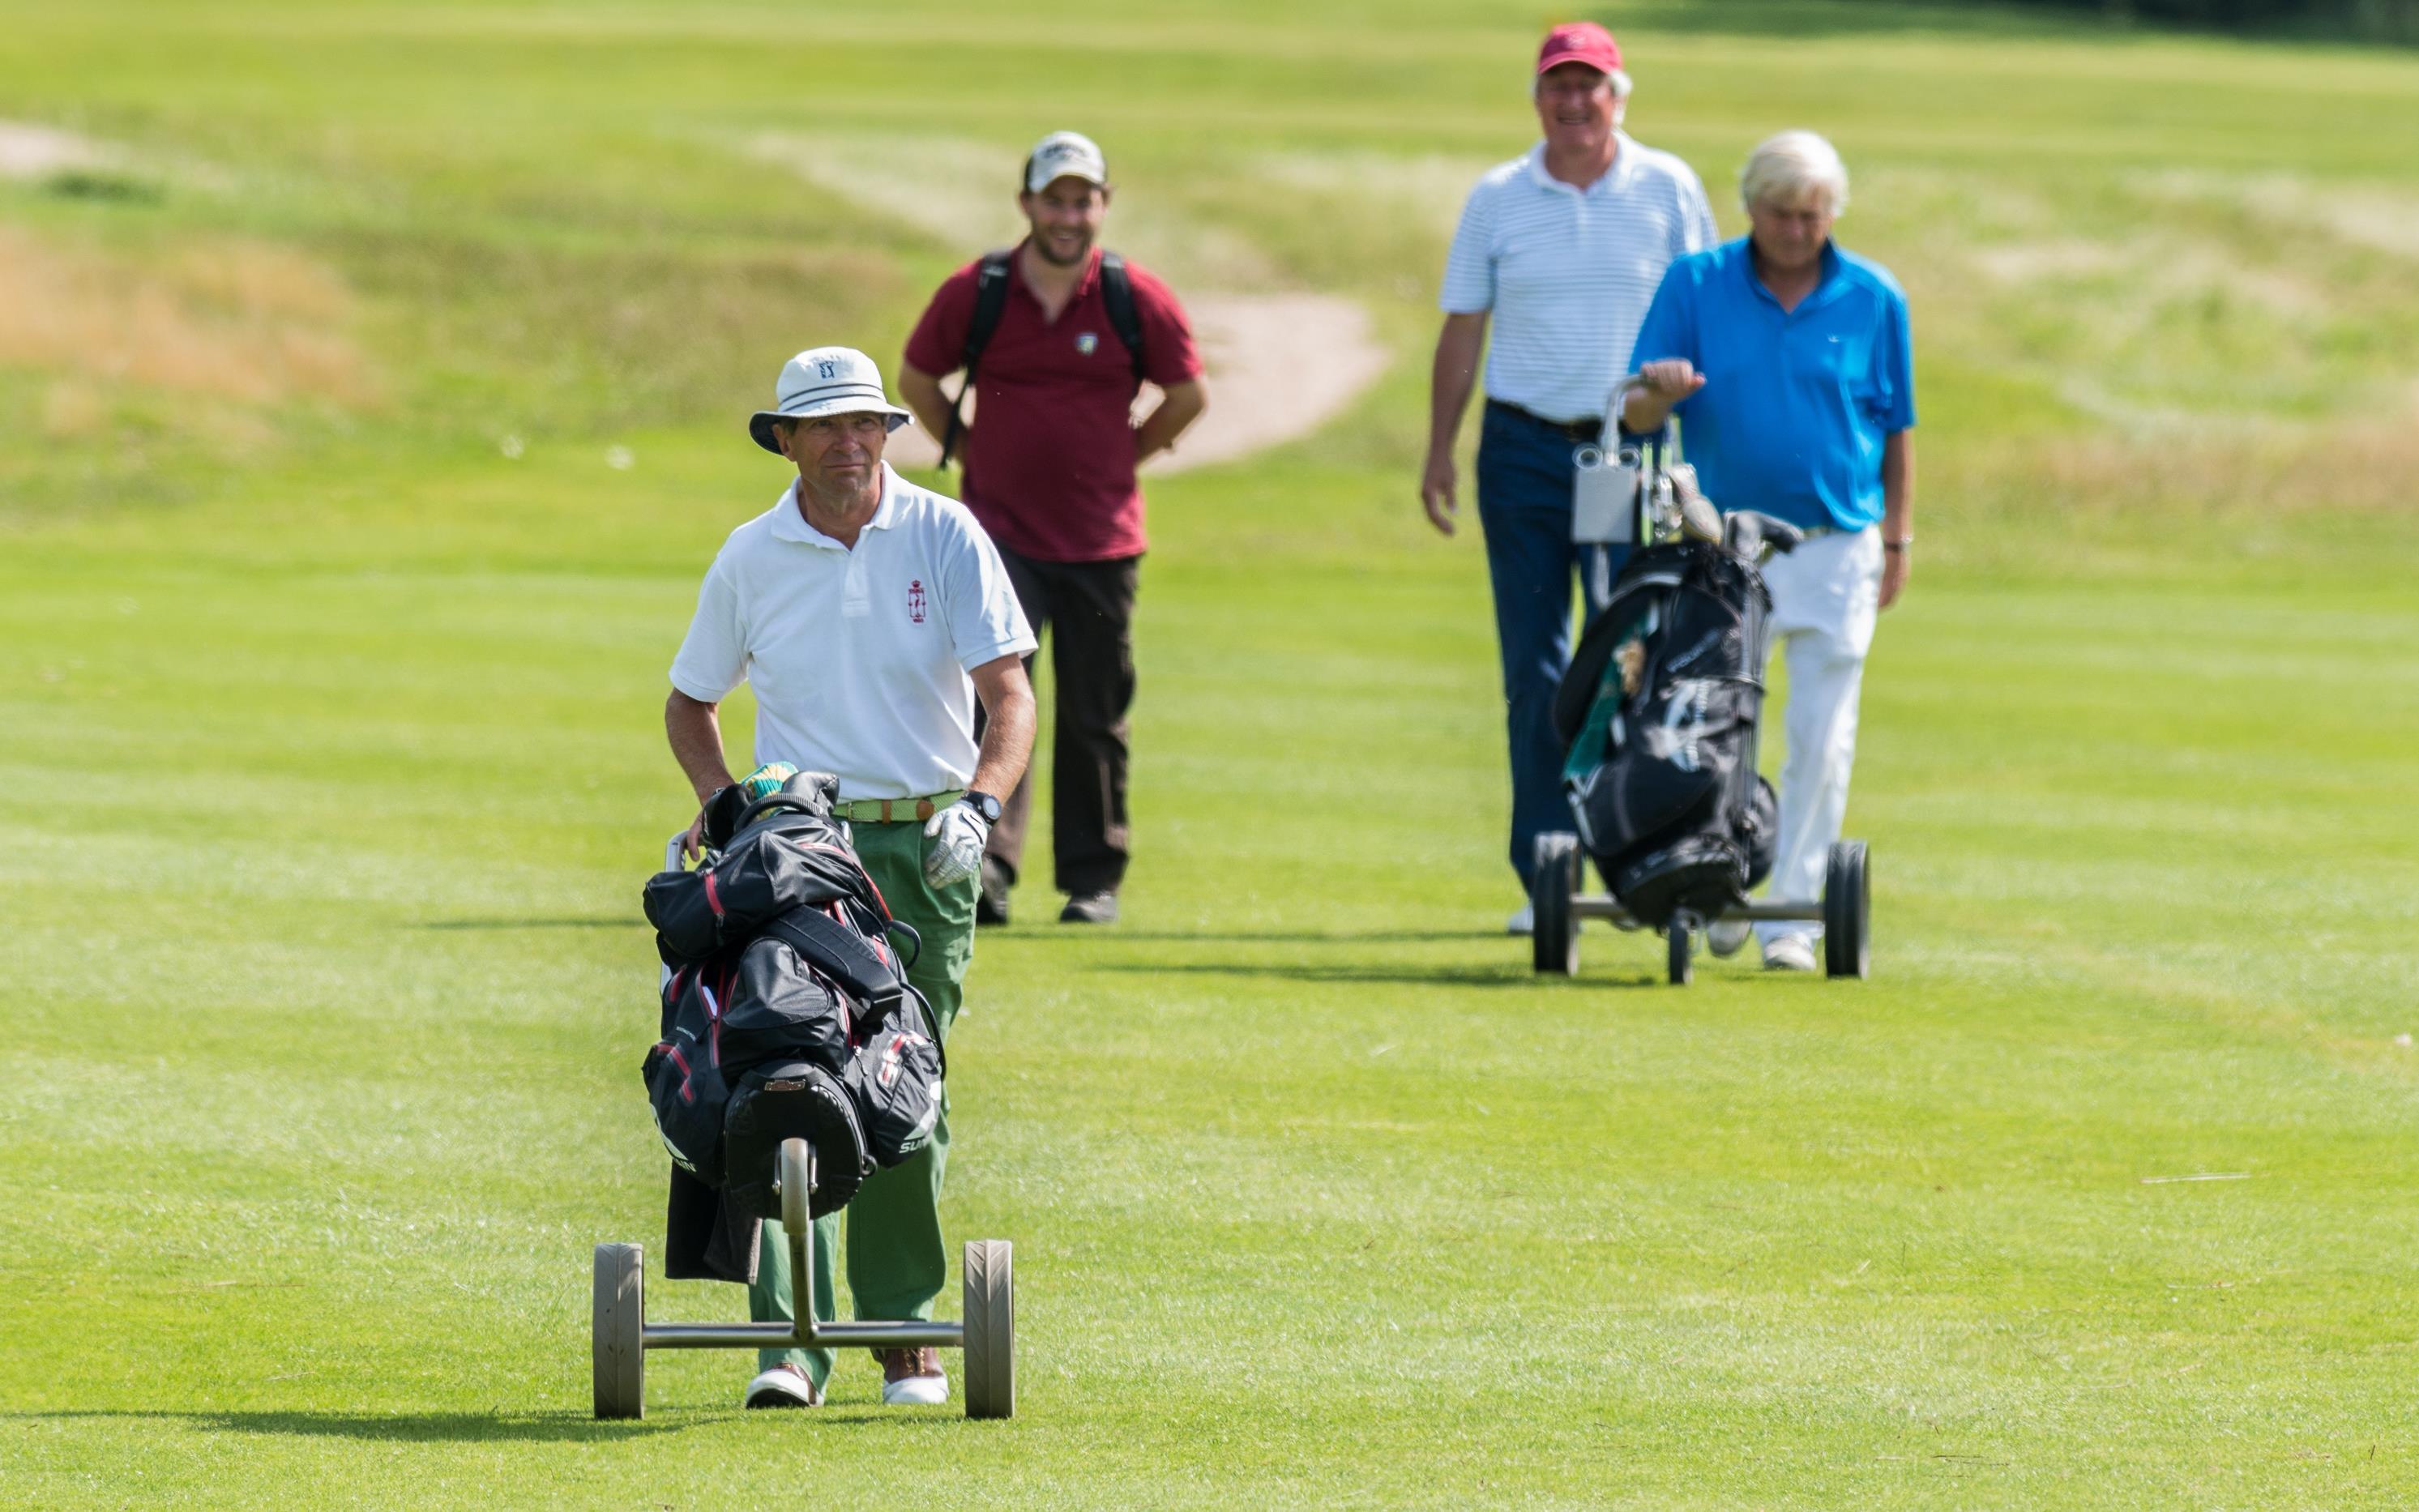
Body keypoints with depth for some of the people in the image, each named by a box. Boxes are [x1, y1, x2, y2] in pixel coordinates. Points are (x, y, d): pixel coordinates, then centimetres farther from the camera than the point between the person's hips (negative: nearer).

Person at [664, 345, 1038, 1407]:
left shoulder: (945, 538, 0)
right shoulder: (750, 560, 6)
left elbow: (1009, 696, -4)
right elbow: (689, 703, 18)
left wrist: (979, 805, -21)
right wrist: (722, 800, 0)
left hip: (925, 846, -1)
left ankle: (906, 1334, 13)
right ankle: (789, 1340, -14)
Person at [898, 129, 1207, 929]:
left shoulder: (1137, 300, -3)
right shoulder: (974, 293, -3)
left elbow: (1188, 395, 10)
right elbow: (916, 378, 12)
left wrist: (1124, 456, 9)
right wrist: (968, 447, 9)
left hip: (1101, 539, 1)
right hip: (999, 529, -1)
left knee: (1094, 719, 8)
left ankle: (1093, 881, 18)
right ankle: (988, 868, -21)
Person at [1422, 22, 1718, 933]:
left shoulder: (1668, 190, 3)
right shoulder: (1497, 200, 7)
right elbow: (1462, 330, 10)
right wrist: (1438, 451, 4)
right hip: (1524, 449, 1)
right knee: (1536, 674, 1)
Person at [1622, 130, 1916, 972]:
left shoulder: (1873, 301, 3)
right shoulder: (1695, 287, 1)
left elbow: (1895, 429, 10)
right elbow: (1639, 417, 0)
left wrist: (1897, 540, 10)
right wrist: (1658, 388, -23)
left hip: (1835, 549, 0)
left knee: (1820, 740, -3)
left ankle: (1793, 914, 3)